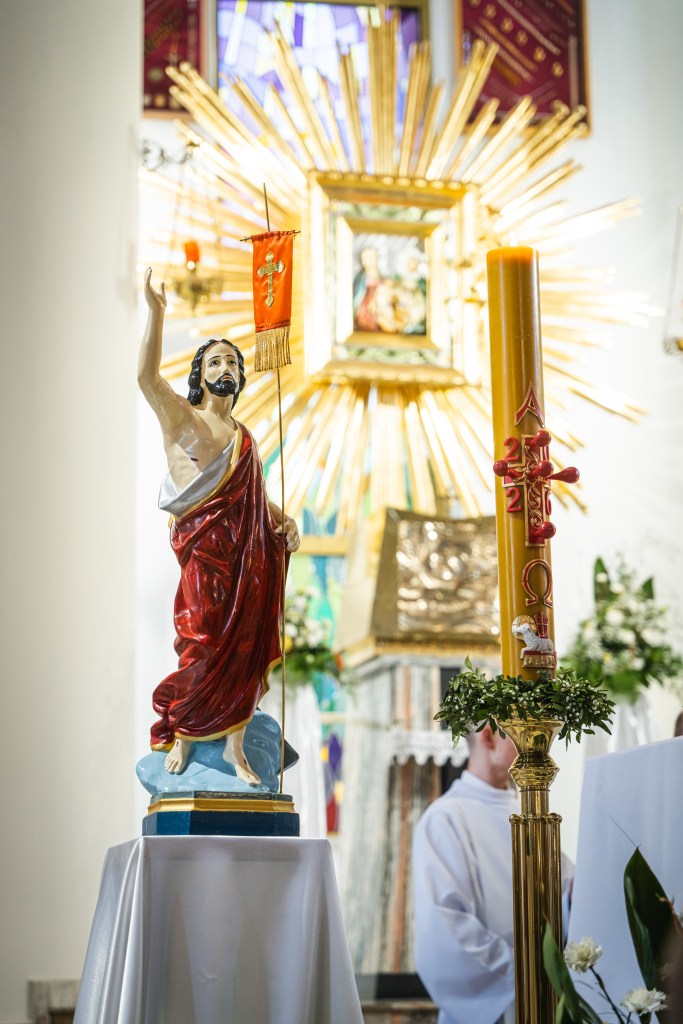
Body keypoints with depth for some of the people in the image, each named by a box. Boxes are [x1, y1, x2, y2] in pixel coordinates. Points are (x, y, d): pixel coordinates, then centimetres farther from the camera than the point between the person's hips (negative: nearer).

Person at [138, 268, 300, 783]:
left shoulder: (244, 435, 20)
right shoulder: (184, 420, 0)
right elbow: (148, 377, -18)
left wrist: (284, 522, 1)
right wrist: (156, 311, -23)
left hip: (250, 555, 6)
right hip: (206, 551, -6)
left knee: (246, 646, 4)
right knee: (206, 644, -7)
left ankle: (235, 744, 12)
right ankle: (180, 732, 12)